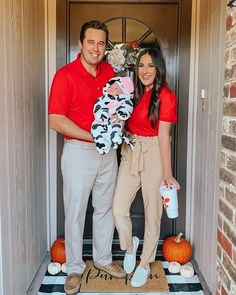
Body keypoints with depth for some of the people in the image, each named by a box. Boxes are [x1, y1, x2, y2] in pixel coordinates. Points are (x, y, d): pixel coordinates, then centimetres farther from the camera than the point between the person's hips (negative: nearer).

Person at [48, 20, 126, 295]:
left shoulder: (108, 71, 6)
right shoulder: (65, 75, -11)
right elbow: (55, 120, -17)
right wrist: (93, 137, -19)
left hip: (107, 150, 6)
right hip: (78, 151, -5)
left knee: (105, 208, 16)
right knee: (75, 212, 5)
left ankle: (103, 258, 34)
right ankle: (74, 268, 23)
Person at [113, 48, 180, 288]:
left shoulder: (165, 96, -8)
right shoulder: (134, 93, 10)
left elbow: (163, 137, -12)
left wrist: (167, 173, -10)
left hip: (153, 155, -5)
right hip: (130, 153, 5)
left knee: (152, 214, 7)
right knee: (118, 210, 0)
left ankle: (145, 264, 28)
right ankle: (129, 246, 31)